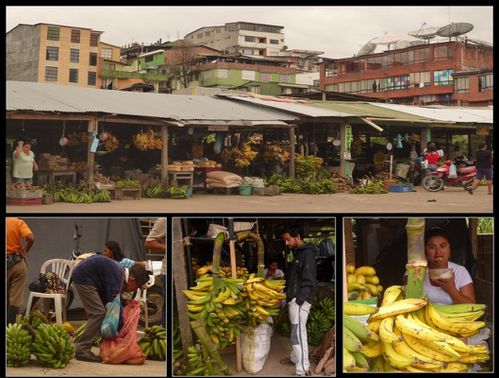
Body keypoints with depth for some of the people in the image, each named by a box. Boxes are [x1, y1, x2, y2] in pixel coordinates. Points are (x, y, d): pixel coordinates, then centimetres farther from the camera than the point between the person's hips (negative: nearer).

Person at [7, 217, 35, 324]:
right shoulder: (18, 222, -6)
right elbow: (31, 238, -19)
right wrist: (25, 250, -1)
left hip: (8, 263, 1)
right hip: (18, 262, -1)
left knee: (6, 298, 16)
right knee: (15, 299, 6)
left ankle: (8, 324, 19)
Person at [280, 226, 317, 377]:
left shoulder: (307, 253, -13)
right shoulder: (298, 253, 18)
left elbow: (308, 280, -19)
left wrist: (299, 301, -21)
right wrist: (290, 298, 18)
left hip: (300, 300, -10)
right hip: (294, 299, 10)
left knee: (298, 334, -12)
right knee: (297, 331, 19)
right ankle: (295, 358, 31)